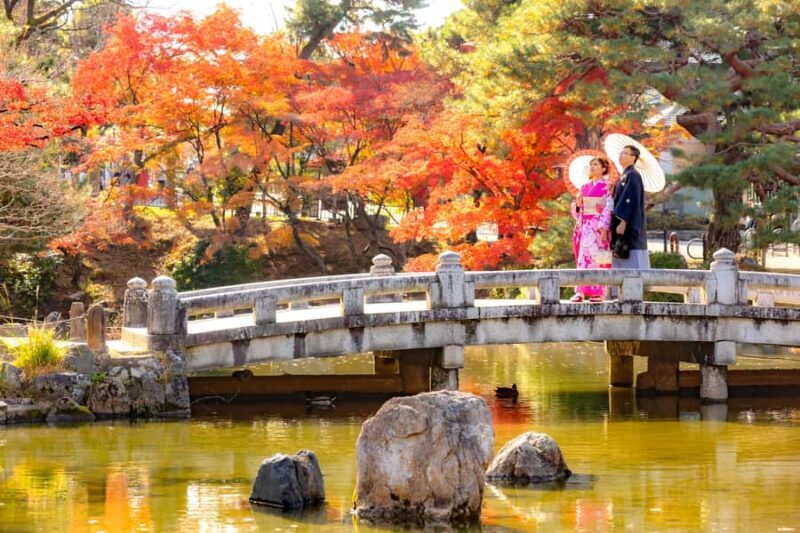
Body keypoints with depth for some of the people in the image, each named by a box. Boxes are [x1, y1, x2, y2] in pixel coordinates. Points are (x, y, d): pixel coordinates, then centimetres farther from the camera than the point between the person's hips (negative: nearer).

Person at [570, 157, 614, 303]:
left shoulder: (606, 187, 0)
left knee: (595, 257, -11)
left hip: (598, 226, -6)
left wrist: (604, 229, -17)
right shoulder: (584, 187, 17)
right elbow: (578, 212, 20)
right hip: (584, 226, 6)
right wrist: (578, 204, -3)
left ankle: (597, 292, -11)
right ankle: (581, 292, -5)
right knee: (583, 256, -1)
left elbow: (608, 209, -8)